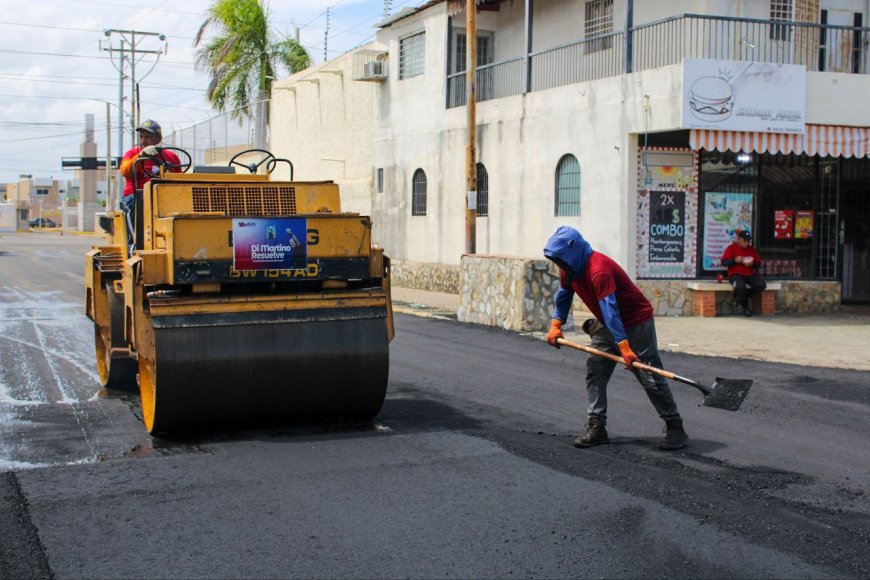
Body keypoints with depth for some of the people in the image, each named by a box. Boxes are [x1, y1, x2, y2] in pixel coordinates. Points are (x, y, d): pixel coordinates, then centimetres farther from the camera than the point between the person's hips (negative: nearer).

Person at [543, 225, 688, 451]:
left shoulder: (599, 270, -31)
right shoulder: (570, 269, -3)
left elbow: (610, 310, -37)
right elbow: (564, 295, 13)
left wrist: (624, 347, -39)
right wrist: (556, 325, 2)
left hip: (636, 323, -9)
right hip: (607, 325, 9)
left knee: (651, 378, -5)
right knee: (595, 371, 1)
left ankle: (675, 428, 6)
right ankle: (596, 428, 4)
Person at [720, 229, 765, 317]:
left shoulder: (752, 249, 16)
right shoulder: (731, 248, 5)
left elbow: (759, 264, 15)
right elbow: (723, 262, -2)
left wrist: (752, 264, -8)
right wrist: (735, 260, -17)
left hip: (751, 274, 5)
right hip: (736, 274, -5)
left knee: (761, 285, -25)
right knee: (740, 286, -39)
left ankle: (740, 298, -4)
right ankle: (745, 305, -6)